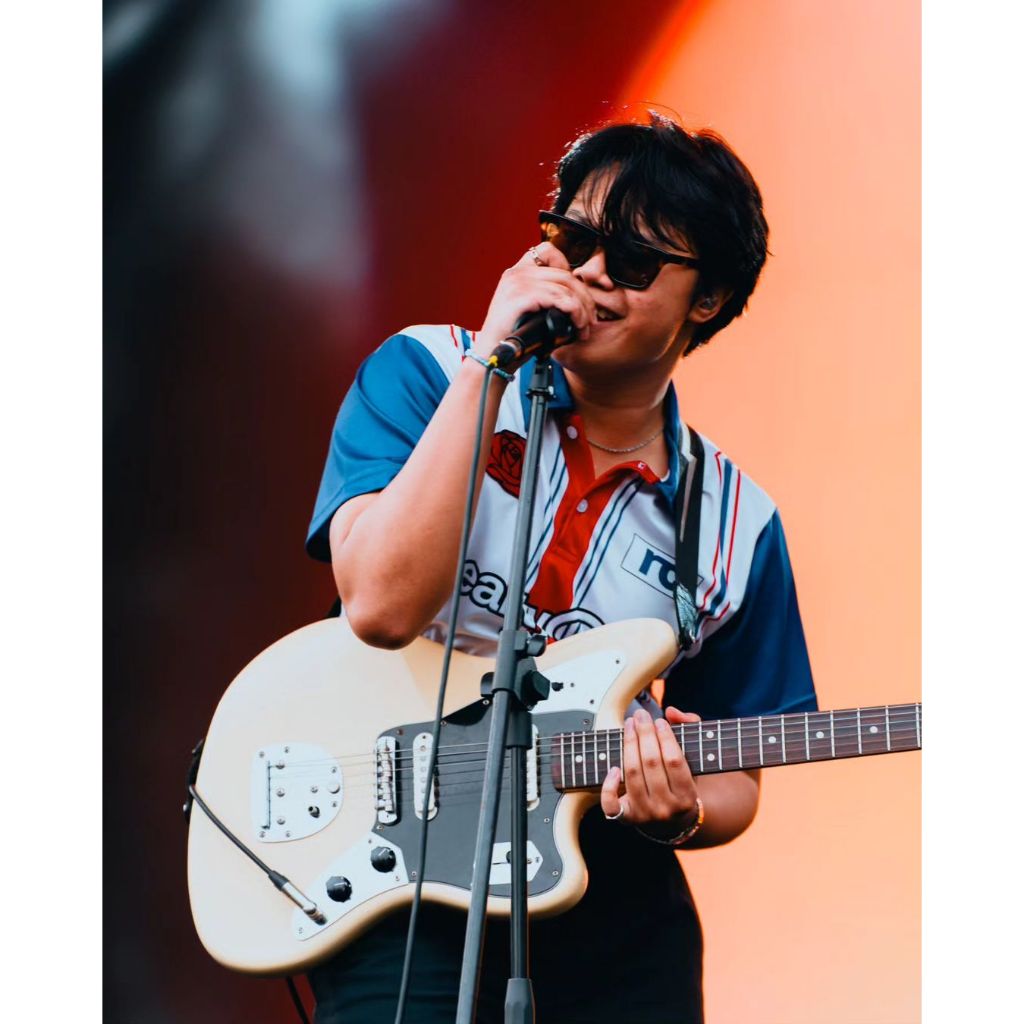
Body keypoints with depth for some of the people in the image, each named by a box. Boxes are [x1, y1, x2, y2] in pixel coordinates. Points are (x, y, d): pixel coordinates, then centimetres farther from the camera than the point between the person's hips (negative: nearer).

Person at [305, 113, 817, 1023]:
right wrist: (490, 365, -19)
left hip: (613, 907, 3)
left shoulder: (735, 527, 4)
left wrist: (681, 809, -12)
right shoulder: (421, 375, -2)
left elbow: (733, 781, 12)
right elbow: (383, 604, -19)